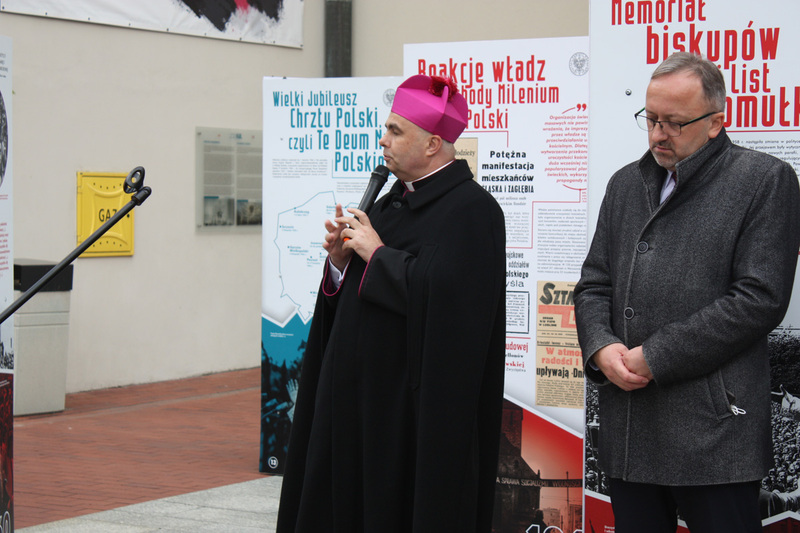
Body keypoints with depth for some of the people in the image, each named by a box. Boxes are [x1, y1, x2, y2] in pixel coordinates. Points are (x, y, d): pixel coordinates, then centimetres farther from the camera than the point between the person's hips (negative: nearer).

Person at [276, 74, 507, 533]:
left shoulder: (470, 209, -13)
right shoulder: (395, 201, 15)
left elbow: (439, 290, -27)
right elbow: (354, 295, 18)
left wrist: (377, 253, -16)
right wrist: (341, 259, -2)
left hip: (415, 404, -9)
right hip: (361, 395, 9)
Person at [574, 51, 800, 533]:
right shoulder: (627, 183, 17)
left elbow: (759, 299, -12)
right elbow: (594, 284, 18)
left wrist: (654, 357, -13)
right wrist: (601, 347, -5)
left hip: (714, 432, -6)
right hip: (629, 434, 6)